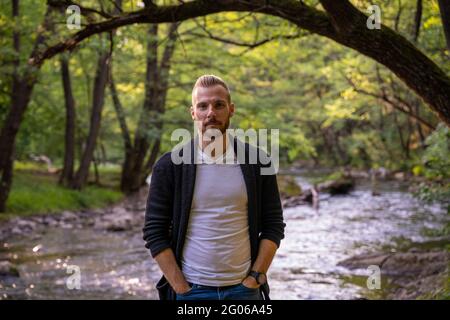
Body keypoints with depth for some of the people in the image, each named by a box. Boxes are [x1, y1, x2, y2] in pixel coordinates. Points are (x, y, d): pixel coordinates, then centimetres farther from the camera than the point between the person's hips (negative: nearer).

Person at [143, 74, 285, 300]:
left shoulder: (256, 162, 1)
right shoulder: (169, 166, -3)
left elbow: (273, 226, 3)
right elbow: (155, 233, -3)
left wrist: (255, 278, -5)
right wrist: (182, 289, -9)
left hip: (244, 289, 1)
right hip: (191, 290, -1)